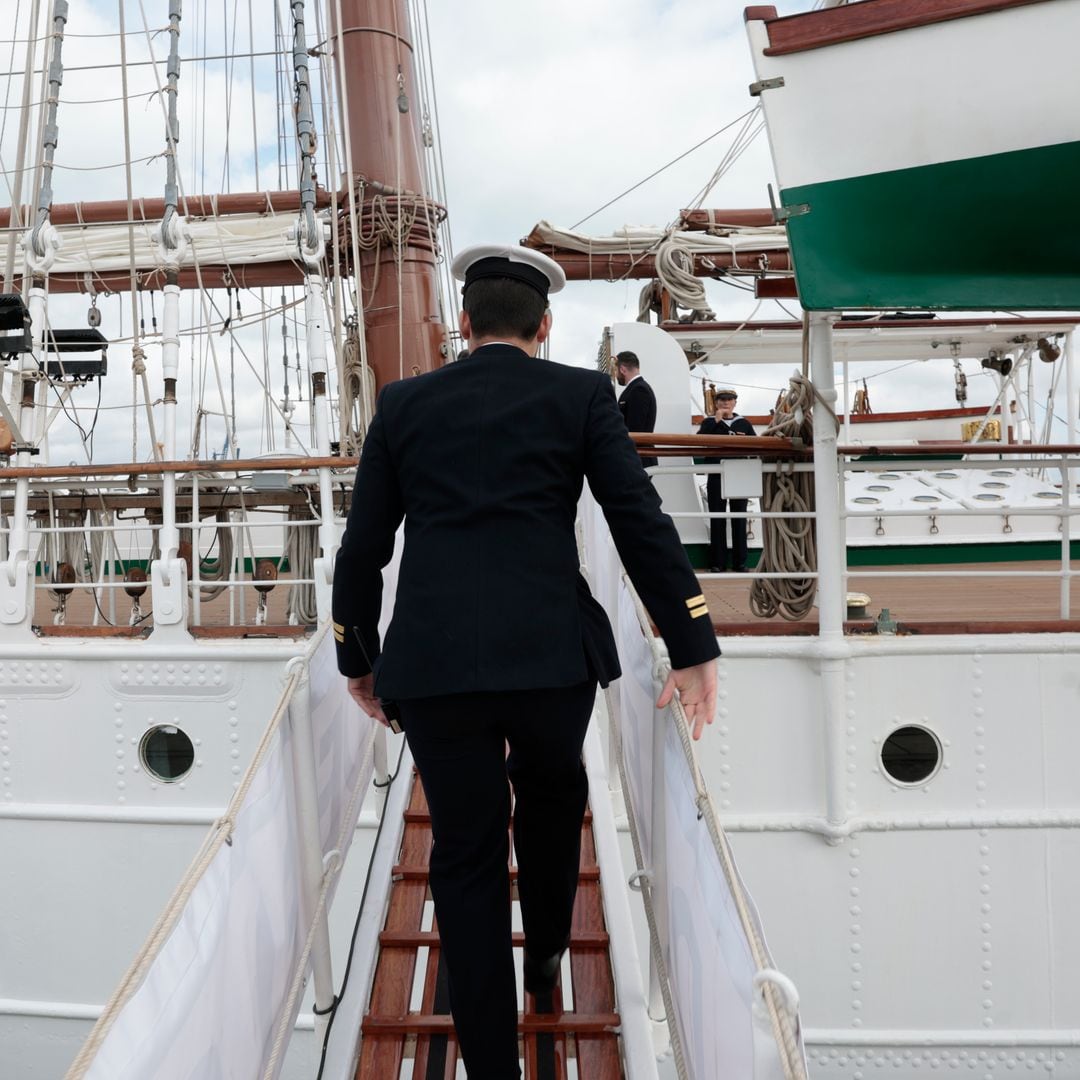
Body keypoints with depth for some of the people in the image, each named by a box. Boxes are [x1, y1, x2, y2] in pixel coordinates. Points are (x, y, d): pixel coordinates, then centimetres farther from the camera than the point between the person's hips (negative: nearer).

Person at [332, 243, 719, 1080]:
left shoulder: (404, 402, 10)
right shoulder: (582, 394, 5)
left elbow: (362, 546, 9)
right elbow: (644, 525, -2)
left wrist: (357, 657, 21)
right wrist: (694, 649, 3)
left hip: (433, 660, 0)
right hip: (553, 650, 0)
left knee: (464, 855, 11)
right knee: (550, 802, 28)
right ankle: (545, 954, 48)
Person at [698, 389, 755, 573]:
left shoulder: (744, 423, 10)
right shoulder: (709, 422, 6)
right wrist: (716, 420, -13)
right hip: (716, 476, -1)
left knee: (739, 519, 4)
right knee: (717, 519, 0)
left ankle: (740, 562, 10)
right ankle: (717, 563, 4)